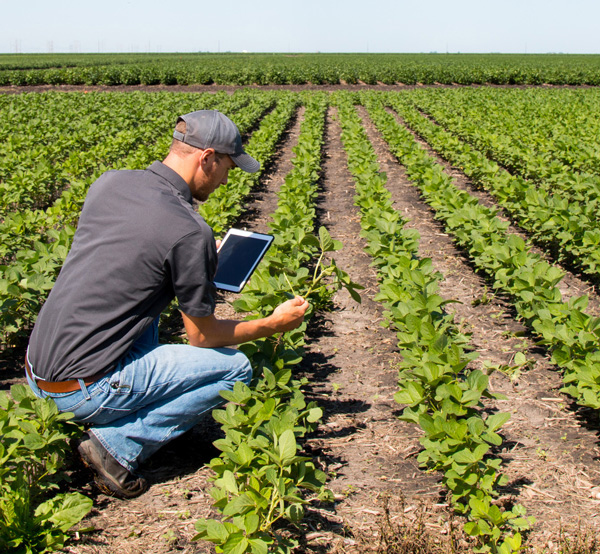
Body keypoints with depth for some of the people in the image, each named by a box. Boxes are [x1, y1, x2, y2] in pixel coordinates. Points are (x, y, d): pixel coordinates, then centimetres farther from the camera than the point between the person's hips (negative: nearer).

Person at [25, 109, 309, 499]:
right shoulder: (190, 232, -17)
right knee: (235, 368, 2)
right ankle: (118, 443, -4)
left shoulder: (108, 183, 4)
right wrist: (274, 325, 10)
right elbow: (203, 336, -5)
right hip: (84, 390, -8)